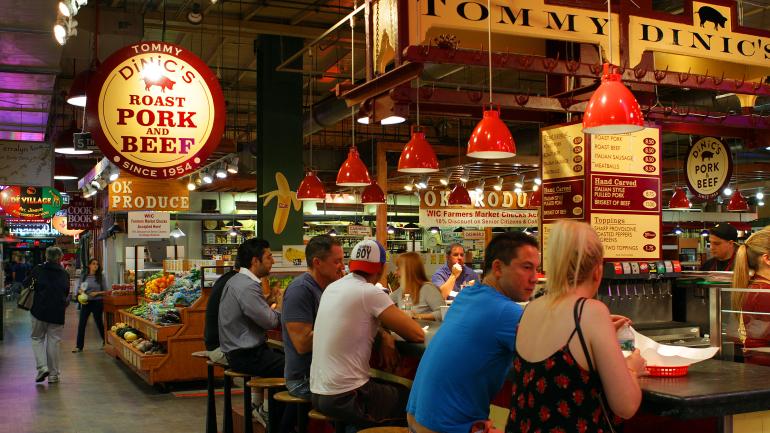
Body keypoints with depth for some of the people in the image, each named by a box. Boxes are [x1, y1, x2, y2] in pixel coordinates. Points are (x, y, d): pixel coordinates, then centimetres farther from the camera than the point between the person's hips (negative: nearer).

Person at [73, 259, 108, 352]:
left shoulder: (100, 277, -1)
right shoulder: (84, 276, 4)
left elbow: (105, 291, 0)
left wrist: (97, 293, -15)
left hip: (97, 302, -2)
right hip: (86, 302, 2)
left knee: (99, 323, 9)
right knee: (81, 324, -2)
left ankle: (105, 341, 27)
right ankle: (79, 346, 5)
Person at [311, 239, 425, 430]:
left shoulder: (332, 288, 7)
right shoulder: (370, 293, -16)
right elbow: (418, 335, -13)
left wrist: (382, 334, 6)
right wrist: (399, 321, 9)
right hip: (346, 398, -8)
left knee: (395, 389, 28)